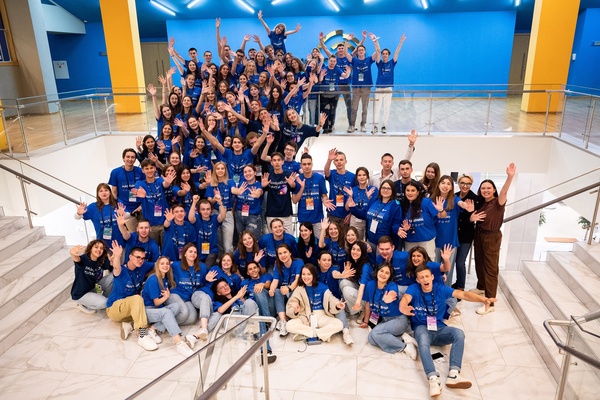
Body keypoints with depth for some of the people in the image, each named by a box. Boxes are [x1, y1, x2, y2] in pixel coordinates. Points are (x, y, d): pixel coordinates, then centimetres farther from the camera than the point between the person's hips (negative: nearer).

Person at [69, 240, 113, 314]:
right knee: (103, 303, -26)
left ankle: (105, 298, 8)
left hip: (93, 288, 6)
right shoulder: (83, 259, -25)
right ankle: (82, 305, 5)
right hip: (80, 293, -6)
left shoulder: (101, 262, -7)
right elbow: (76, 259, -48)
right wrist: (72, 253, -74)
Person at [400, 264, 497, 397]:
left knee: (459, 333, -27)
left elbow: (463, 294, -16)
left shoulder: (441, 289, -3)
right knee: (423, 341, -37)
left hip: (439, 328, 3)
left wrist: (483, 299, -34)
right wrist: (403, 308, -56)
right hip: (421, 327, -2)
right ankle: (433, 379, -48)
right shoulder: (413, 288, -7)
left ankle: (453, 375, -36)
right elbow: (405, 299, -29)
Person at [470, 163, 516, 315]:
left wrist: (510, 176, -56)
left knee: (491, 268, -4)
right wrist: (472, 218, -11)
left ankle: (490, 304, 1)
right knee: (479, 263, 21)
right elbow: (474, 217, 15)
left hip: (492, 237, -7)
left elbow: (504, 192, -38)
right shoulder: (480, 203, 3)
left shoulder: (498, 202, -16)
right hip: (479, 235, 7)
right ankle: (481, 287, 45)